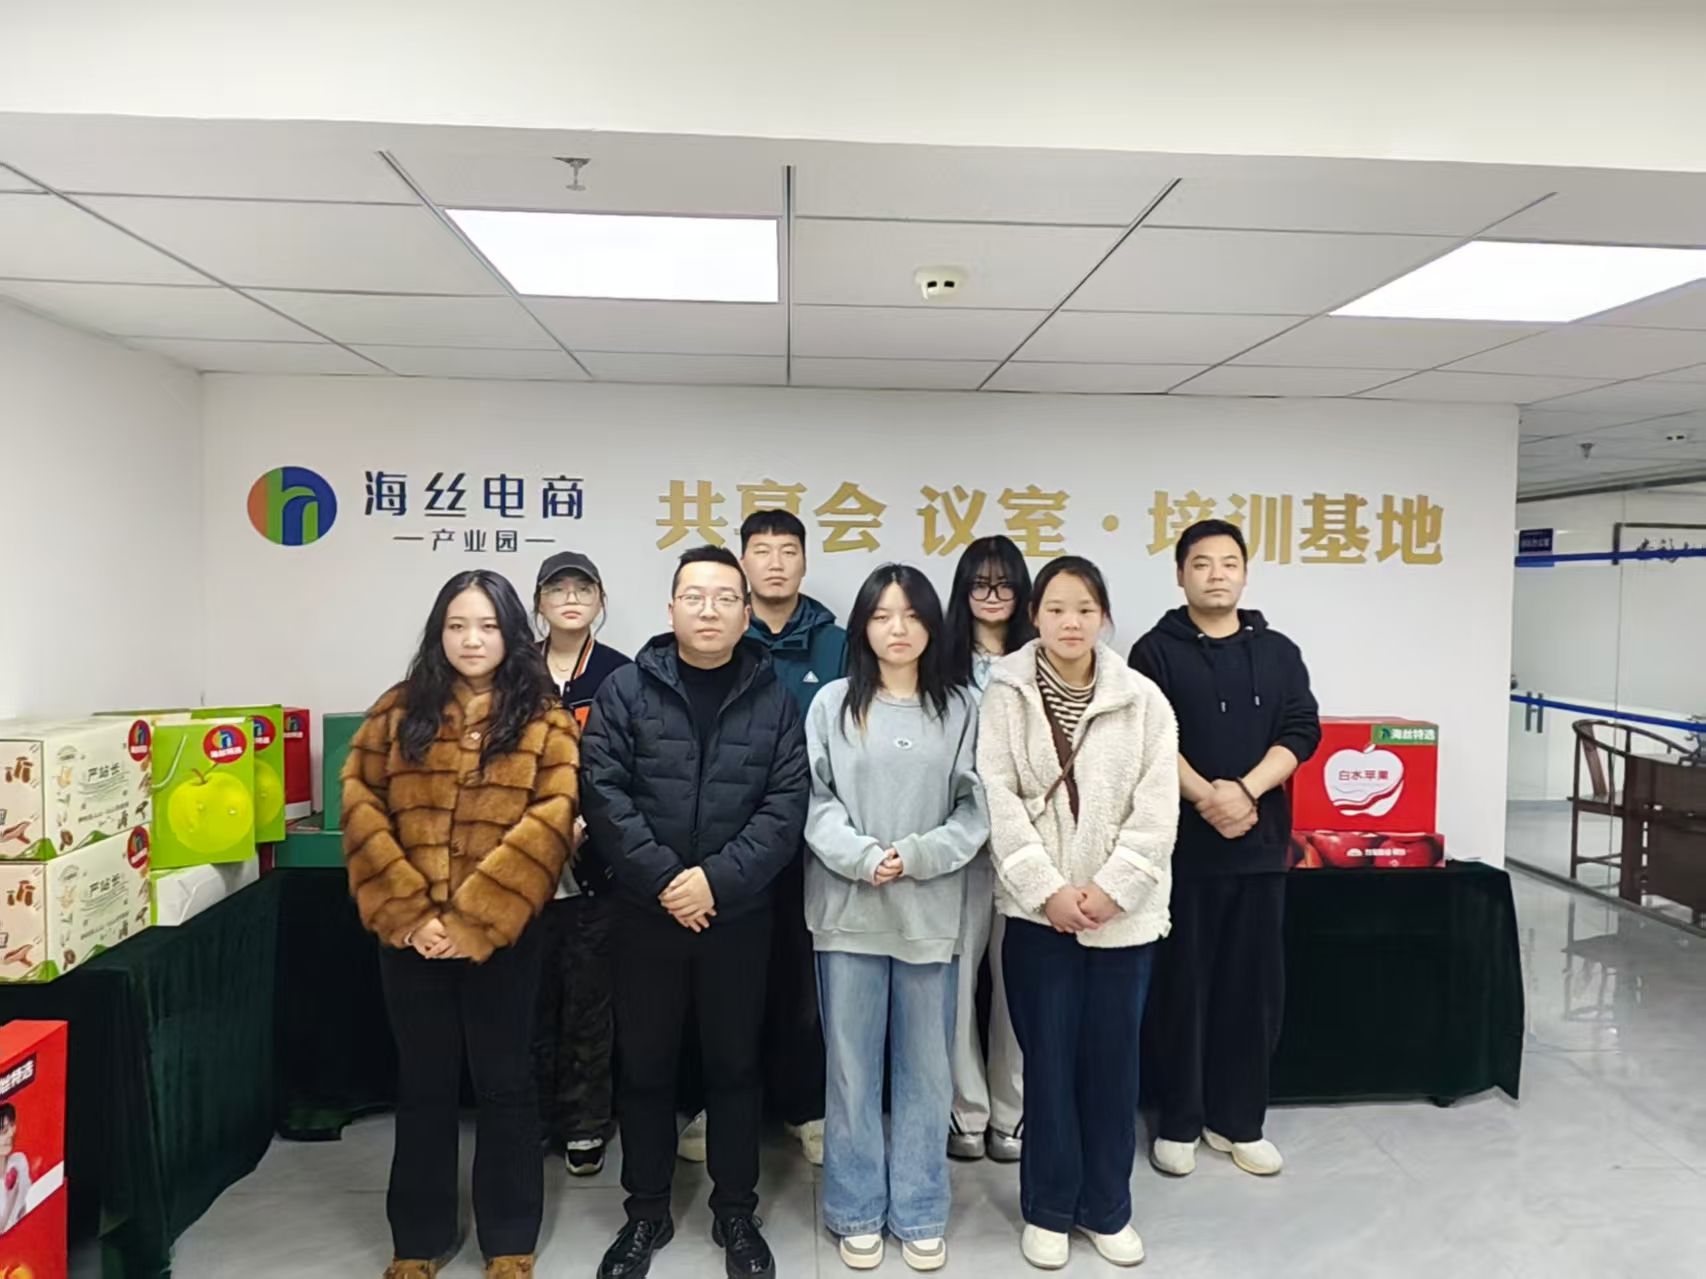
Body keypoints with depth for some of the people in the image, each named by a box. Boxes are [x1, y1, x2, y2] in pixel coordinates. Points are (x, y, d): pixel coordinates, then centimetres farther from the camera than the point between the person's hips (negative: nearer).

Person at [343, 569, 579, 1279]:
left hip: (502, 936, -2)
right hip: (409, 933, 2)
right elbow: (360, 805, -3)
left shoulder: (544, 719, -3)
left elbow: (549, 821, -12)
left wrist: (474, 919, -17)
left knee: (505, 1084, 11)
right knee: (422, 1085, 16)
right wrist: (406, 911, -12)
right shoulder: (398, 710, 4)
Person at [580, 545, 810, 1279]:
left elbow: (787, 805, -6)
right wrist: (663, 880, -17)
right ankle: (646, 1212, 32)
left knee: (735, 1065, 13)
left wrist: (717, 878, -16)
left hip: (739, 916, 0)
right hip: (645, 914, 0)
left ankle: (735, 1213, 32)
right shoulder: (626, 690, -2)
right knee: (643, 1066, 12)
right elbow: (604, 794, -9)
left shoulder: (773, 698, 0)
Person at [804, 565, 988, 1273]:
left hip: (929, 910, 1)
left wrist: (915, 857, -13)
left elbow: (975, 810, 0)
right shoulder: (833, 703, 2)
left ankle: (920, 1214, 29)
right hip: (847, 908, 0)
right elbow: (814, 800, -3)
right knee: (853, 1068, 10)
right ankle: (857, 1211, 27)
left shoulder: (960, 709, 3)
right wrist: (862, 856, -16)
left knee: (925, 1068, 12)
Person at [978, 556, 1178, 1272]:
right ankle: (1048, 1210, 26)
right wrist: (1048, 889, -13)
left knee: (1113, 1059, 11)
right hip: (1039, 908, -1)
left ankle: (1107, 1208, 30)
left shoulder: (1143, 699, 0)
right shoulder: (1005, 695, -3)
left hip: (1122, 910, 1)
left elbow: (1156, 809, -3)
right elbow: (999, 801, -8)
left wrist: (1111, 889, -11)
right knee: (1048, 1059, 8)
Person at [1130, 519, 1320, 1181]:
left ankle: (1238, 1120, 25)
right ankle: (1178, 1122, 19)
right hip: (1181, 843, -3)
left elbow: (1302, 731, 0)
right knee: (1180, 985, 5)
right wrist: (1207, 799, -19)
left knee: (1255, 984, 9)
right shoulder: (1156, 652, -1)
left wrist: (1244, 791, -14)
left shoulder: (1278, 652, 9)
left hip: (1259, 843, 3)